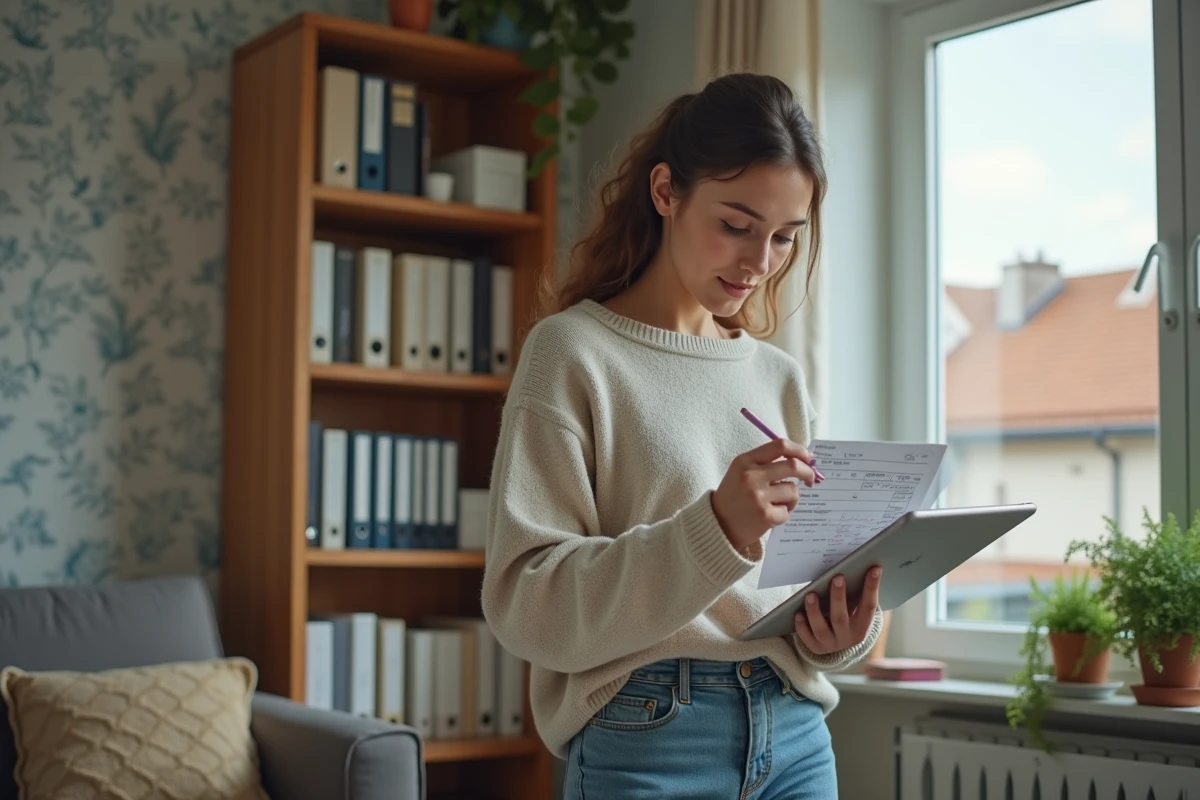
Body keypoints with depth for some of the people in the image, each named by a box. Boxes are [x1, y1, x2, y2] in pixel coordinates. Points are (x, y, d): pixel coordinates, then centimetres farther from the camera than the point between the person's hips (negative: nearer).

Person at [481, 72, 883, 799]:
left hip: (794, 735, 5)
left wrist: (839, 633, -7)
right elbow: (527, 603, -14)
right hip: (646, 739, -4)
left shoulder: (781, 377, 9)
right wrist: (714, 529, -25)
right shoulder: (573, 351, -6)